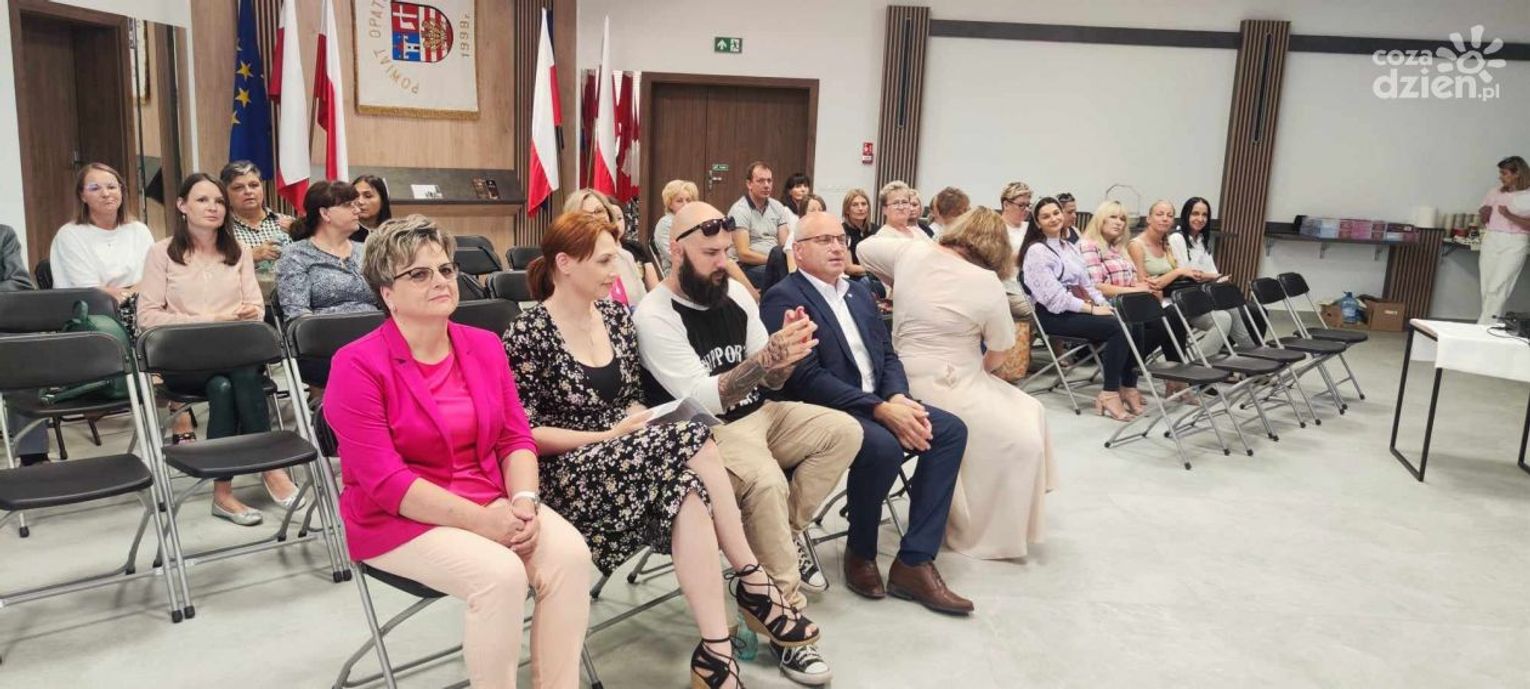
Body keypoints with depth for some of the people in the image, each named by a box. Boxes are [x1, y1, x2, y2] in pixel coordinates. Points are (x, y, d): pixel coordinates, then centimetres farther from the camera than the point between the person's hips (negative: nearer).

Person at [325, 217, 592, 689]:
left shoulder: (485, 346, 6)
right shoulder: (358, 365, -11)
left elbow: (516, 438, 4)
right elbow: (385, 482, -17)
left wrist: (524, 501, -16)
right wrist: (480, 520, -24)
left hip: (494, 502, 5)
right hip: (400, 517, -5)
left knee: (569, 553, -21)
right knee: (500, 574, -30)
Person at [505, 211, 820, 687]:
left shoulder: (616, 317, 9)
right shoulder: (528, 335, -10)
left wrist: (639, 421, -6)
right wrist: (607, 436, -17)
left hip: (628, 457, 6)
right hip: (567, 474, -6)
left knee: (688, 491, -29)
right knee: (690, 442, -29)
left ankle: (716, 649, -25)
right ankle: (752, 581, -19)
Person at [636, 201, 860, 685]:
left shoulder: (736, 295, 5)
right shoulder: (654, 315, -15)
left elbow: (770, 381, 6)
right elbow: (701, 399, -23)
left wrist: (789, 354, -18)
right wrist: (765, 357, -34)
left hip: (760, 414, 7)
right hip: (709, 432, -7)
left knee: (844, 431, -8)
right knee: (766, 480, -34)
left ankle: (788, 531, 5)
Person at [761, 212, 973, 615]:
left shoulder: (861, 294, 18)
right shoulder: (782, 299, -8)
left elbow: (887, 356, 14)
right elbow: (808, 379, -18)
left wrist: (898, 399, -9)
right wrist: (881, 410, -23)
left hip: (878, 402, 8)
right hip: (824, 412, -8)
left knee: (951, 429, -11)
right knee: (882, 445, -34)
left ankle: (914, 563, -11)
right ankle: (860, 554, -6)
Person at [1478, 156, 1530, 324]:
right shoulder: (1494, 192, 10)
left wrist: (1510, 216, -20)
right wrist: (1483, 214, -2)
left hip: (1514, 244, -5)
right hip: (1491, 241, 5)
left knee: (1497, 288, -11)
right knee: (1487, 288, 3)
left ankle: (1483, 328, -10)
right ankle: (1491, 324, 10)